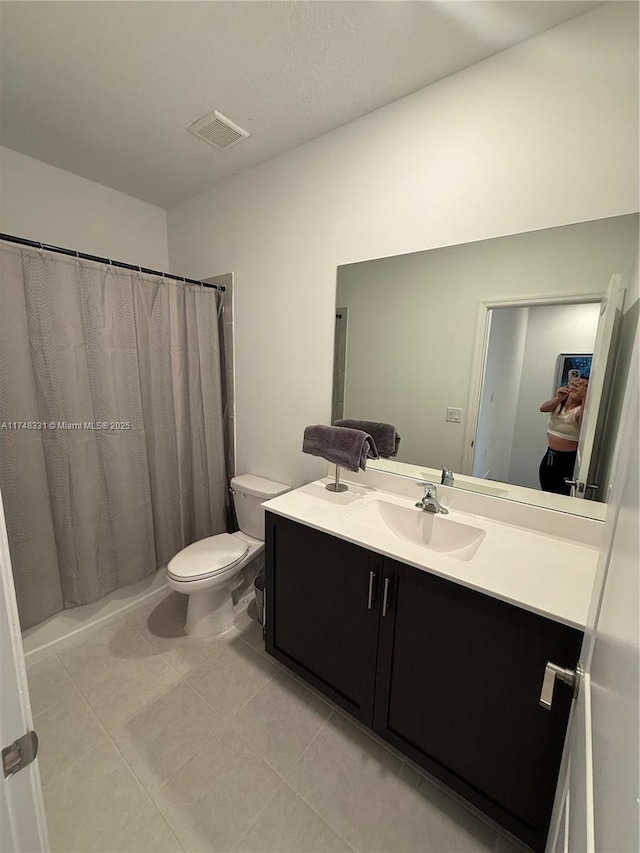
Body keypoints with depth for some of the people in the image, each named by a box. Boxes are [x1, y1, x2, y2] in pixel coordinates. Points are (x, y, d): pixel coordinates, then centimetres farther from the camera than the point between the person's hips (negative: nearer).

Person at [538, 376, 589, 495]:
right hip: (549, 456, 5)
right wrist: (559, 398, -36)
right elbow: (543, 408, -18)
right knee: (545, 494, 16)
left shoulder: (580, 411, -10)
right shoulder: (558, 404, 3)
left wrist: (584, 397, -47)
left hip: (567, 459, -5)